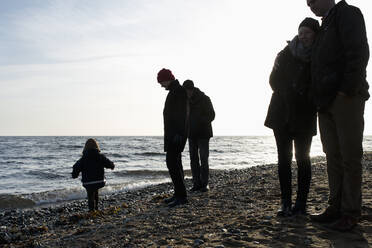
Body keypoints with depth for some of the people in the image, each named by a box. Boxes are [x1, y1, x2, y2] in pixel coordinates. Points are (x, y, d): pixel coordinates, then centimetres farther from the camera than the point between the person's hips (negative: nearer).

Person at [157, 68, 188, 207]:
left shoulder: (179, 91, -11)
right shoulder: (173, 91, 21)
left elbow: (181, 114, -21)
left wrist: (178, 133, -26)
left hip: (176, 134, -11)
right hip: (172, 134, 11)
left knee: (172, 162, -15)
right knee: (174, 162, 12)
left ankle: (181, 196, -13)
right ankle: (178, 194, 19)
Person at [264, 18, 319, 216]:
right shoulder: (285, 54, 7)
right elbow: (274, 80, 4)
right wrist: (289, 94, -7)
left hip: (304, 116, -1)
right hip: (282, 114, 1)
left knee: (302, 159, -2)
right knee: (284, 159, -1)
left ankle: (301, 204, 5)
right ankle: (286, 203, 3)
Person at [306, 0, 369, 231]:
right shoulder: (324, 27, 25)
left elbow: (359, 52, -13)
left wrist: (348, 89, -20)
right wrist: (319, 97, 11)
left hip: (346, 98, -8)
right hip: (326, 101, 8)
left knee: (350, 157, -4)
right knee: (333, 157, 7)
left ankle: (351, 213, 2)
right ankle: (336, 207, 13)